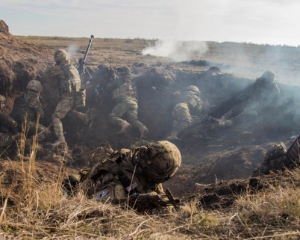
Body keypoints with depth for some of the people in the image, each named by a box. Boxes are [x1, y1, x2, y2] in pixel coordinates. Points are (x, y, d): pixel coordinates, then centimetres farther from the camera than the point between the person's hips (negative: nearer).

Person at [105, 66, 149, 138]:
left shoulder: (118, 79, 12)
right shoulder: (129, 81, 31)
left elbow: (107, 89, 17)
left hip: (124, 101, -7)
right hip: (134, 102, 7)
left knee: (111, 117, -12)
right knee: (133, 119, -4)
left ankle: (124, 124, -41)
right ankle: (142, 127, -35)